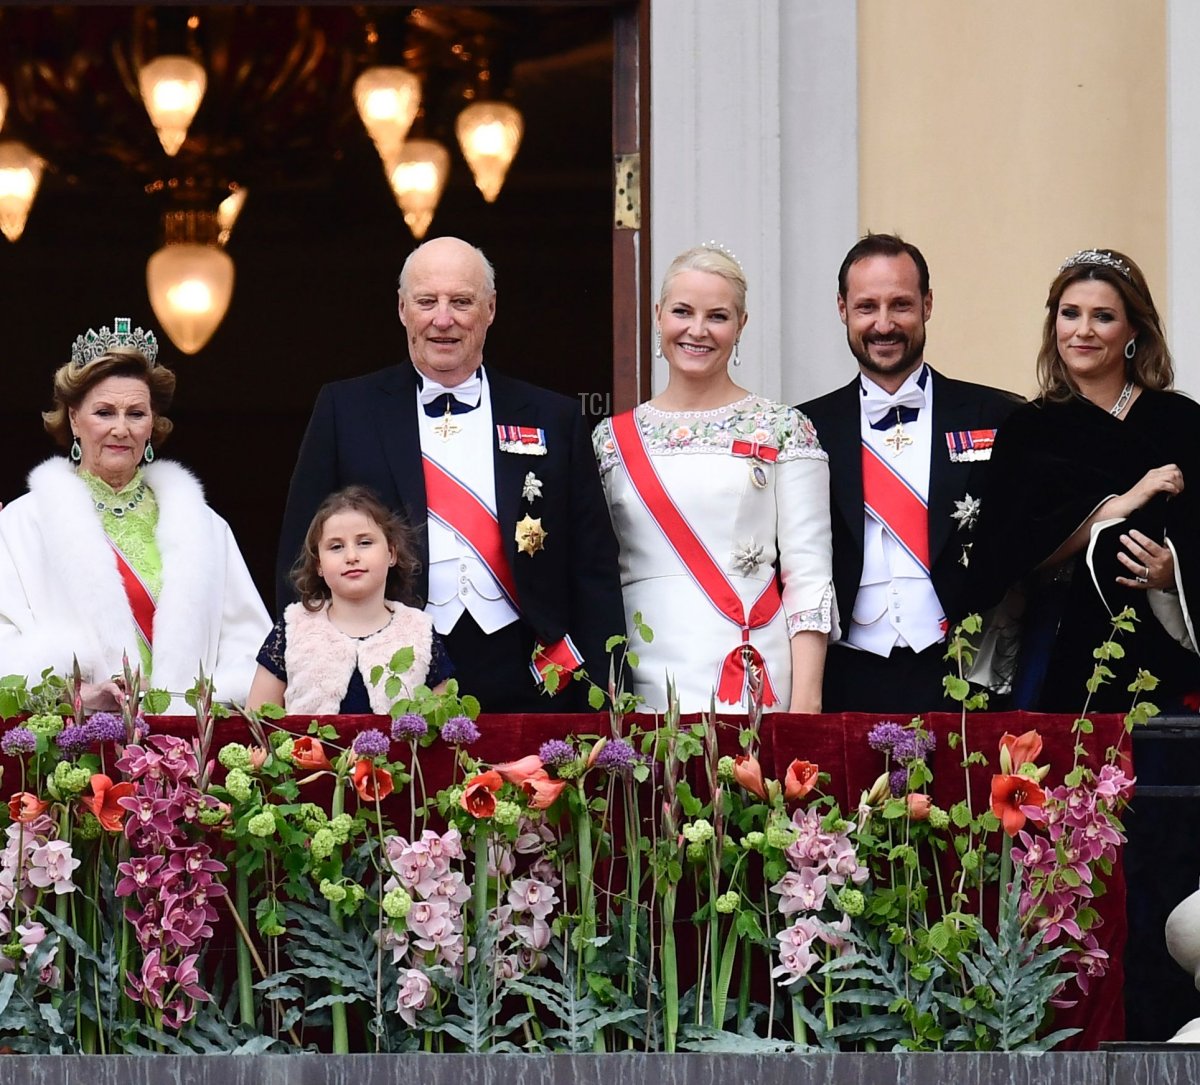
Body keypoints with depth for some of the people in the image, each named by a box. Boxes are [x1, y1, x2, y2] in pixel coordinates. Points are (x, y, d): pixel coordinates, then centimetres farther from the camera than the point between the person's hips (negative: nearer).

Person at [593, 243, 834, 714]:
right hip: (645, 683, 2)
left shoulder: (784, 430, 3)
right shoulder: (612, 438, 11)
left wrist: (805, 701, -10)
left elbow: (809, 575, -2)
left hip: (752, 678, -2)